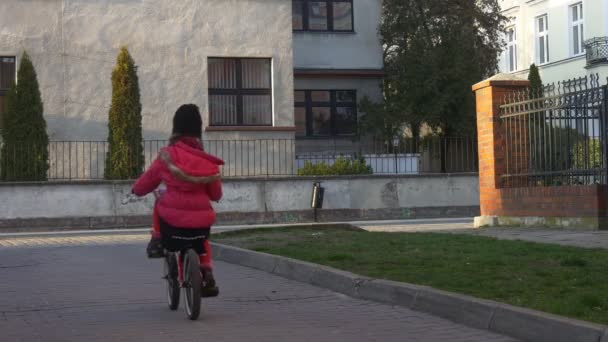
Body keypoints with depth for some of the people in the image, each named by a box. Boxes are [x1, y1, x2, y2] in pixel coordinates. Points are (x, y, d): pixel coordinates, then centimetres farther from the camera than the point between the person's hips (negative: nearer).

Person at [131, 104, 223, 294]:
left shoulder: (167, 155, -4)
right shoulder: (209, 162, 1)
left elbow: (145, 183, 7)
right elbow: (216, 195, 11)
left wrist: (135, 190, 30)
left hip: (172, 222, -1)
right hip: (201, 221, 1)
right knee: (201, 240, 35)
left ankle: (156, 241, 26)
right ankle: (207, 272, 18)